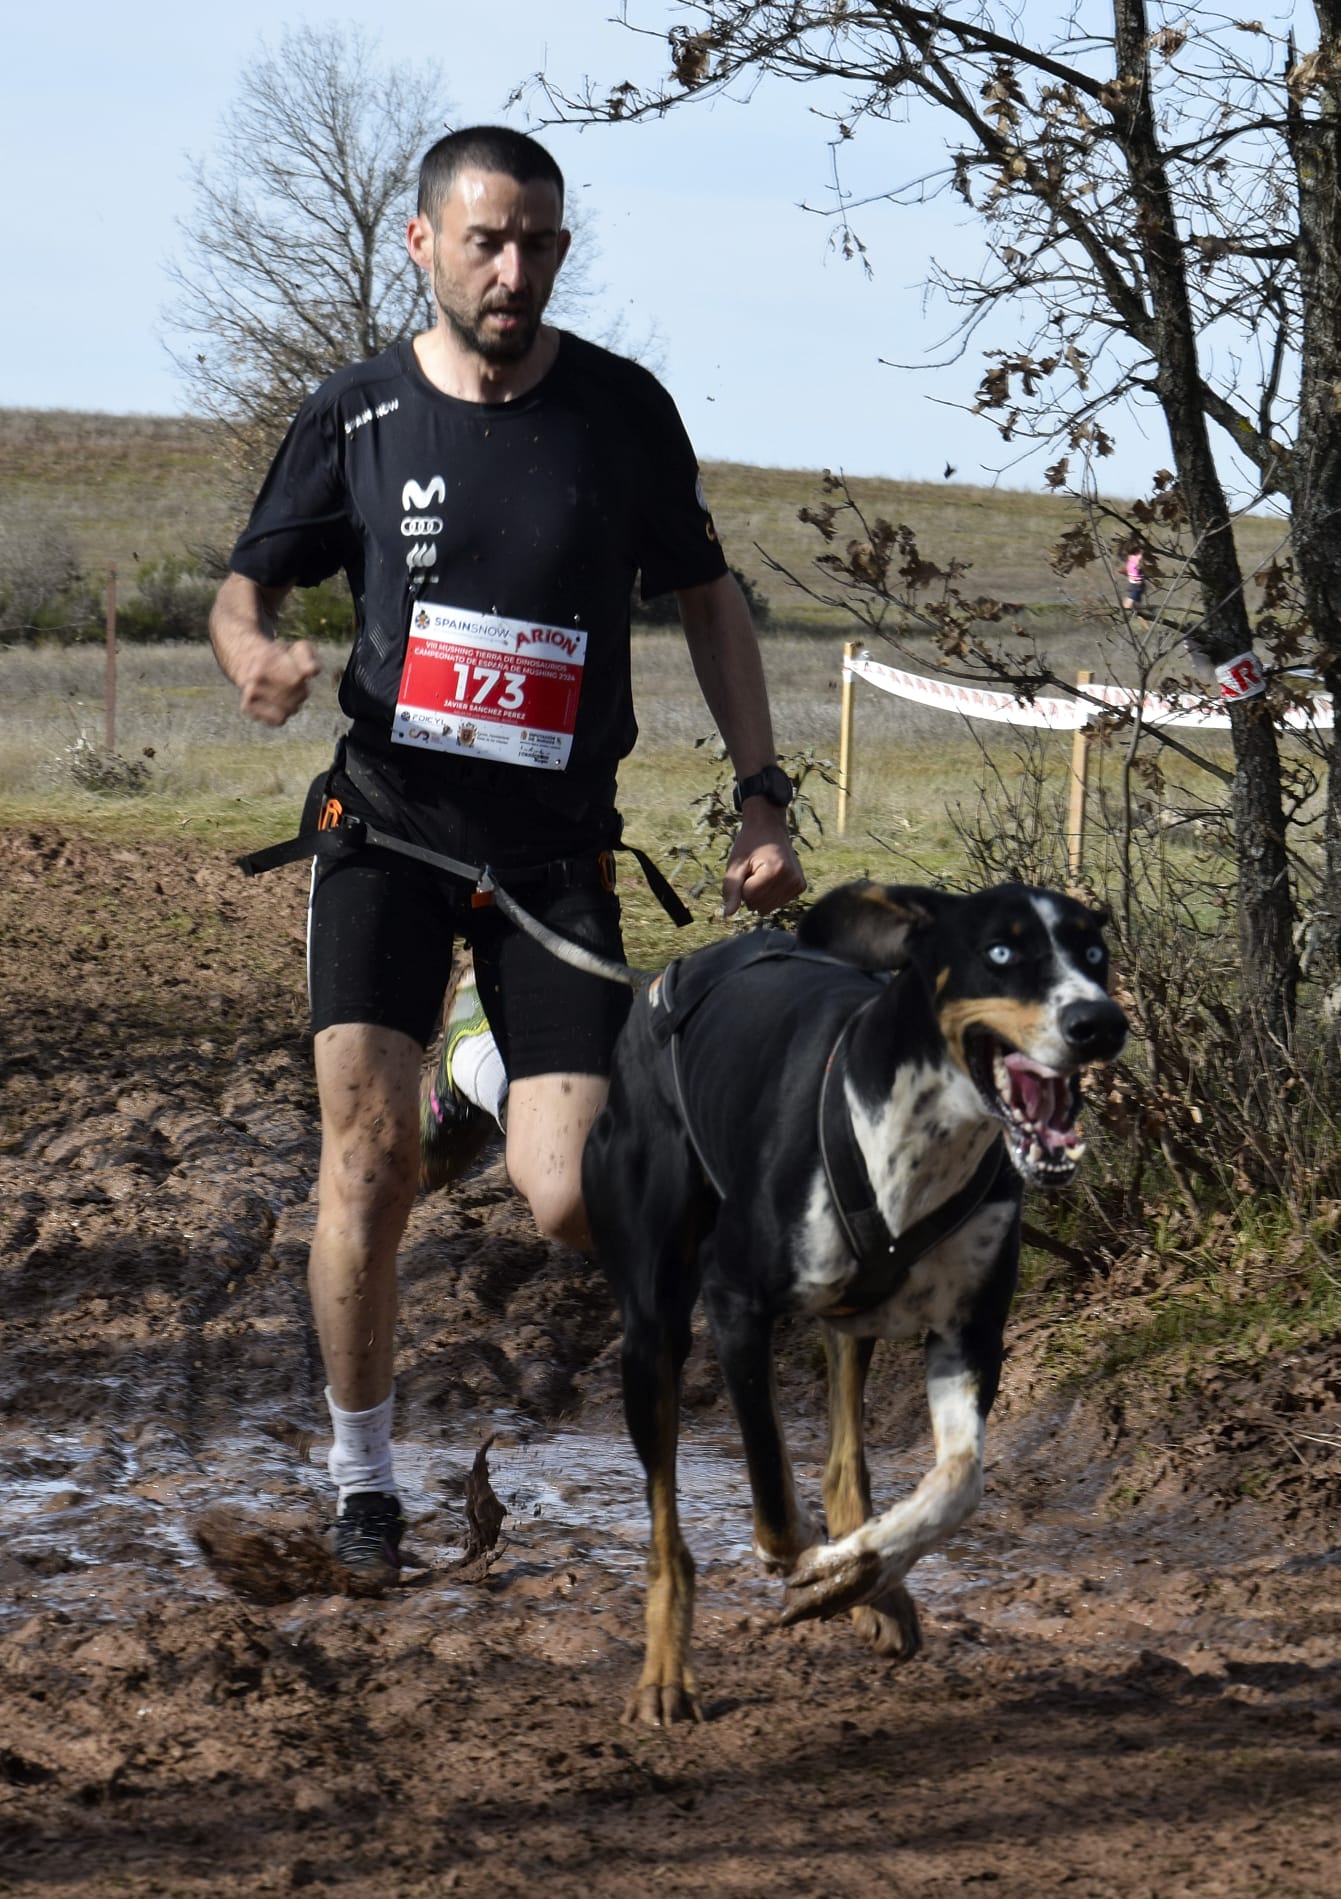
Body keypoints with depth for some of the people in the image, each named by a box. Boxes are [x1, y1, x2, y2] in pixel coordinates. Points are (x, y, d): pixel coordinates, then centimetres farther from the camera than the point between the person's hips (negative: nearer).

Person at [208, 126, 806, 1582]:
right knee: (369, 1155, -14)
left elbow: (706, 599, 11)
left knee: (572, 1212, -8)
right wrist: (254, 656, -16)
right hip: (388, 817, 0)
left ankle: (484, 1067, 29)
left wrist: (762, 797, 3)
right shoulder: (356, 418, -1)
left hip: (557, 846, 0)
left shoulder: (622, 410, 0)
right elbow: (244, 588, 9)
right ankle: (361, 1469, 7)